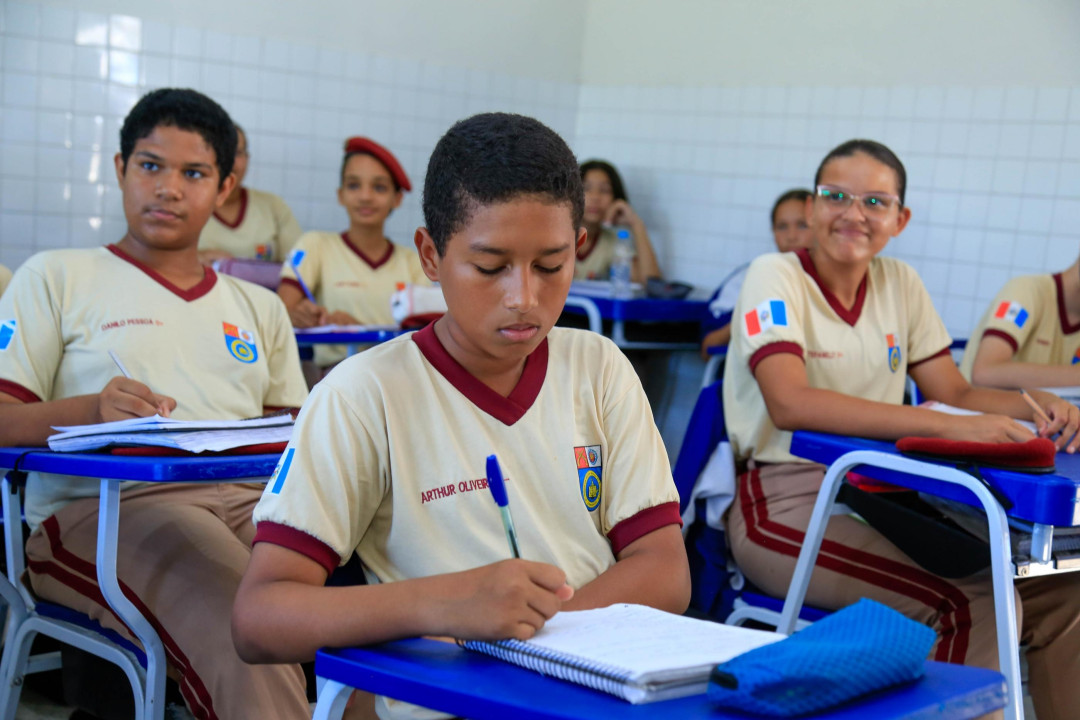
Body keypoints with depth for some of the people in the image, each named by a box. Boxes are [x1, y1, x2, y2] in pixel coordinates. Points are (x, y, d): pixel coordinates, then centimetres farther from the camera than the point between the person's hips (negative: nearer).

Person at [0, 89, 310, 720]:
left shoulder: (259, 307, 27)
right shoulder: (57, 277, 15)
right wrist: (90, 410, -17)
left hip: (245, 500, 4)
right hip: (102, 506, -3)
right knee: (243, 626, -37)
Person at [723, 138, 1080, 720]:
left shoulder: (900, 284, 10)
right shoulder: (775, 278, -9)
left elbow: (956, 393, 12)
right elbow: (790, 404, -26)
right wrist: (948, 427, -33)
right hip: (784, 506, -6)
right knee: (968, 607, -26)